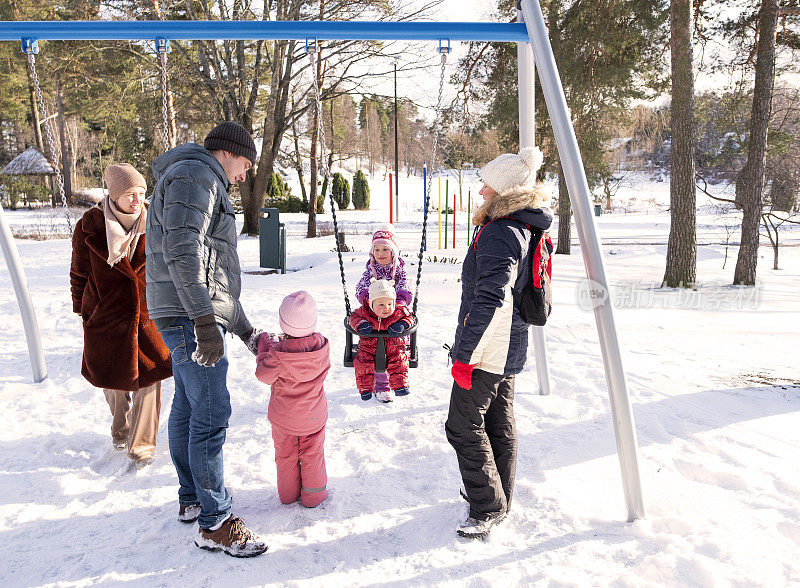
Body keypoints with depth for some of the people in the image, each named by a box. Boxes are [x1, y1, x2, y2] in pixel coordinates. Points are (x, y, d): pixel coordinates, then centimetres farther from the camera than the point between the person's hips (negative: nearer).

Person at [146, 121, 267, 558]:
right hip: (190, 316, -11)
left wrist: (245, 330, 26)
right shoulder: (195, 174, -8)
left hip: (190, 317, 11)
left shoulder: (205, 185, 25)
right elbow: (182, 250, -23)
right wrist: (205, 320, -28)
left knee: (187, 408, 17)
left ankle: (191, 500, 30)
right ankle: (215, 523, 1)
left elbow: (216, 271, 26)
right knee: (211, 413, -8)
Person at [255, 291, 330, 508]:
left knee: (286, 455, 19)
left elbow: (264, 375, -10)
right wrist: (278, 346, 5)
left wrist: (264, 347, 0)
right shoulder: (322, 346, -18)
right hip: (313, 416, 2)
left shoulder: (278, 357, -28)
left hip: (284, 417, -1)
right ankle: (313, 495, 30)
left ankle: (289, 493, 36)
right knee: (312, 454, 18)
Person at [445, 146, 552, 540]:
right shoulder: (524, 229, 11)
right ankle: (498, 497, 32)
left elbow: (490, 301, -29)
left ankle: (487, 509, 10)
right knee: (499, 423, 18)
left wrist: (465, 355, -24)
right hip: (509, 348, 10)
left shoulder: (499, 234, -22)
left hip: (486, 350, -10)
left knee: (464, 426, 0)